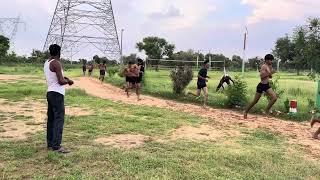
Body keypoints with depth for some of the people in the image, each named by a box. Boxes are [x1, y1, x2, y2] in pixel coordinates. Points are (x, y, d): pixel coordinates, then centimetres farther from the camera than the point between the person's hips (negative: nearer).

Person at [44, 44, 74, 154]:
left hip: (50, 93, 10)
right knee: (59, 119, -9)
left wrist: (64, 78, 17)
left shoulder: (46, 63, 15)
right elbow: (61, 81, -17)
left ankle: (50, 144, 18)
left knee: (51, 119, 12)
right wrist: (68, 81, 1)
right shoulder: (56, 63, -13)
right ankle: (56, 146, -11)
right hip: (57, 94, -10)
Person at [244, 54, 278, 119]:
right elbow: (261, 76, -25)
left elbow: (270, 77, 21)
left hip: (267, 85, 8)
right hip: (261, 85, -8)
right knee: (255, 101, 1)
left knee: (274, 98, -5)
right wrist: (269, 73, -28)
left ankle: (267, 110, 8)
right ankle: (246, 112, 16)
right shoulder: (264, 66, -14)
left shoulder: (269, 66, 11)